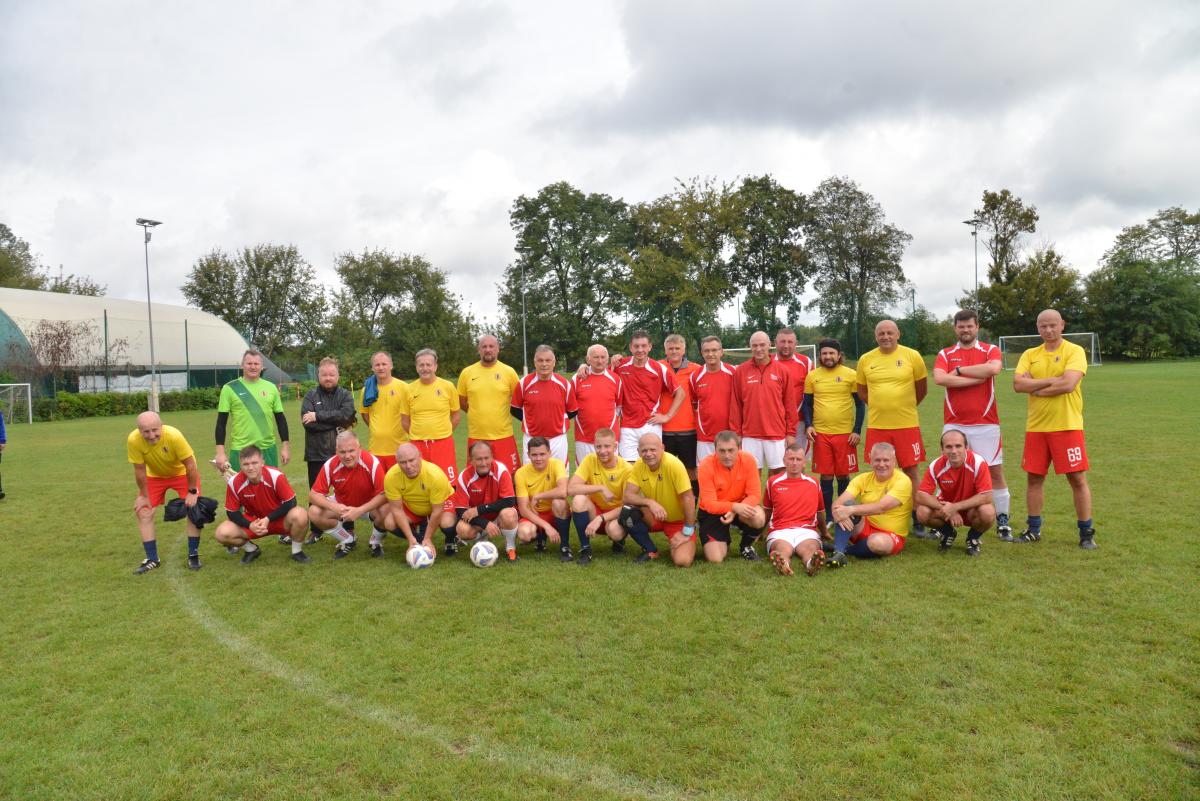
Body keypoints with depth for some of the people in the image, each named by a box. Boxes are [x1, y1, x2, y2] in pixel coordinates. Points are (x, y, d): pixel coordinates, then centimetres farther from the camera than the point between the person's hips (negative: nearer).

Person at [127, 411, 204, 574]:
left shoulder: (173, 435, -38)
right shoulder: (133, 440, -31)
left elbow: (190, 465, -26)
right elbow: (139, 470, -17)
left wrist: (192, 492, -18)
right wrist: (144, 496, -6)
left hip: (182, 472, -3)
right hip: (154, 475, 3)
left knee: (193, 508, -13)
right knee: (143, 512, -4)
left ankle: (193, 555, 2)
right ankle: (152, 559, 9)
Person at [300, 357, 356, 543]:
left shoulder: (345, 395, 4)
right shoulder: (310, 395, 3)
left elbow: (346, 414, -16)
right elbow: (308, 422, -12)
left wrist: (318, 416, -16)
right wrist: (336, 423, -14)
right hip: (316, 454, 1)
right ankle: (316, 531, 24)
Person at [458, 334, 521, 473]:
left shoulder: (509, 372, -2)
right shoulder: (467, 373, 2)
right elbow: (462, 401, 13)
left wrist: (501, 413, 4)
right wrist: (479, 414, 7)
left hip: (503, 436, -1)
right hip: (476, 436, 2)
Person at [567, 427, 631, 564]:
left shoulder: (627, 469, -17)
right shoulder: (590, 460, -12)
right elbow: (570, 488, -21)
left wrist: (600, 518, -28)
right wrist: (601, 488, -28)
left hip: (616, 514, -2)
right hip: (594, 511, 2)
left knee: (614, 530, -36)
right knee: (579, 499, -29)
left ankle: (619, 540, 4)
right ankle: (585, 549, -13)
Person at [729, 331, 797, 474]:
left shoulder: (782, 370, 2)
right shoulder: (740, 371, 2)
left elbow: (790, 404, 4)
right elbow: (736, 405, 4)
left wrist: (791, 432, 1)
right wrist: (736, 433, 3)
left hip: (777, 434, 0)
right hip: (750, 435, 0)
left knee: (778, 471, 4)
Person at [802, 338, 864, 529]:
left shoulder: (851, 375, -1)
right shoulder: (812, 376, 4)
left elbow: (860, 404, 2)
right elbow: (807, 404, 10)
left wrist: (857, 430, -4)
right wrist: (808, 425, -4)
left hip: (845, 433, -1)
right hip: (820, 434, 1)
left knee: (843, 475, 7)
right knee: (826, 476, 5)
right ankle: (828, 515, 17)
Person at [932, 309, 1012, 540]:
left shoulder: (990, 350, 4)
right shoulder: (945, 354, 7)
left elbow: (993, 368, -20)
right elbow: (939, 378, -13)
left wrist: (959, 370, -11)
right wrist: (977, 378, -12)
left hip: (986, 424, -1)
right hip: (953, 424, 1)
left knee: (995, 471, 4)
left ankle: (1003, 522, 15)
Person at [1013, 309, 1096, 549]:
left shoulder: (1074, 351, -3)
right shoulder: (1030, 355, 10)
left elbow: (1068, 384, -18)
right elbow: (1018, 384, -5)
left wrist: (1035, 388, -8)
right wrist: (1051, 380, -14)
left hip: (1067, 426, -4)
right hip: (1036, 427, 4)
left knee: (1077, 478, 0)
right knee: (1034, 477, 10)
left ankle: (1086, 532, 13)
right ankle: (1033, 529, 22)